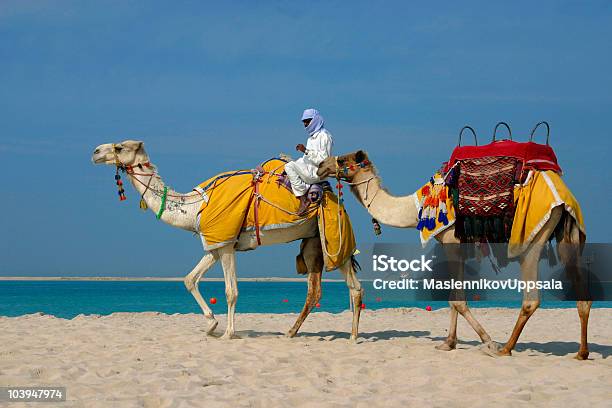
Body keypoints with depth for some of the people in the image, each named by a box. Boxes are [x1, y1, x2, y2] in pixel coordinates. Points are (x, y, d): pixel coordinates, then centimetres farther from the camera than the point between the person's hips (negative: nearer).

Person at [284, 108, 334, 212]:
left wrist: (306, 151, -23)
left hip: (318, 172, -10)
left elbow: (323, 159, -19)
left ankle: (303, 199, -23)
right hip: (309, 170, 10)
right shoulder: (312, 137, 20)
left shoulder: (323, 135, -10)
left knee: (290, 166, -23)